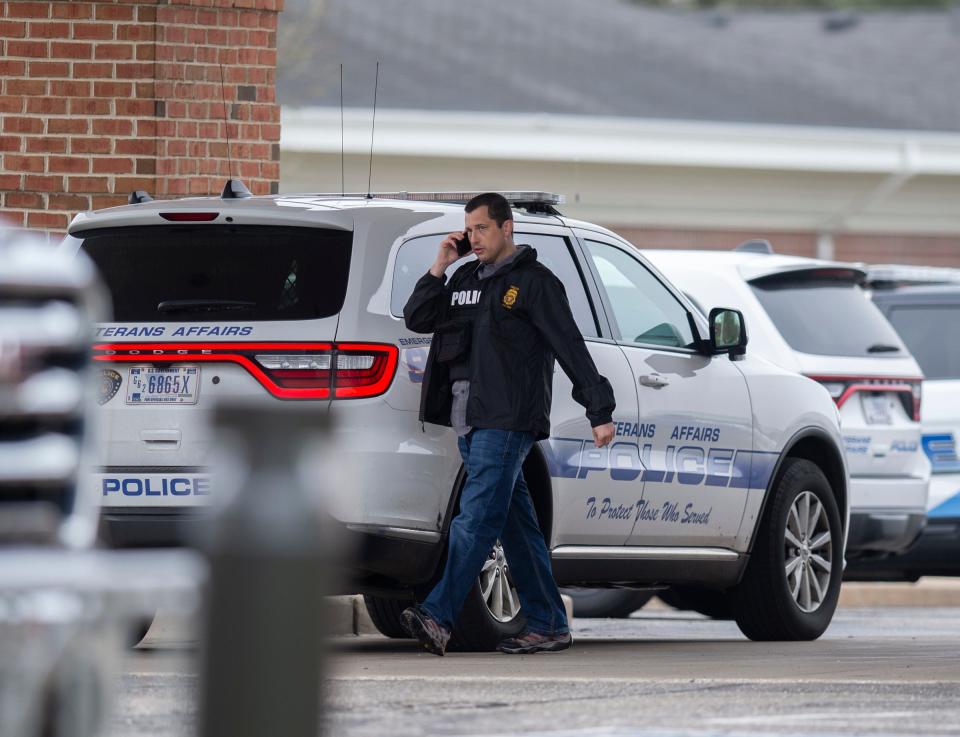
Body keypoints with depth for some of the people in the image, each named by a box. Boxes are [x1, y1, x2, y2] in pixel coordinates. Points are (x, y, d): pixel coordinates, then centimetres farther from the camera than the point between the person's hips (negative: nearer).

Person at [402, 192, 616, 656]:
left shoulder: (534, 282, -2)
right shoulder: (467, 279, 20)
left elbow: (572, 349, -5)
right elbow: (416, 319, 18)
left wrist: (600, 412, -9)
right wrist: (439, 268, 6)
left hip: (506, 420, -8)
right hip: (468, 421, 8)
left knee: (477, 517, -16)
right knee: (515, 525, 9)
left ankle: (438, 618, -28)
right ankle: (548, 625, 12)